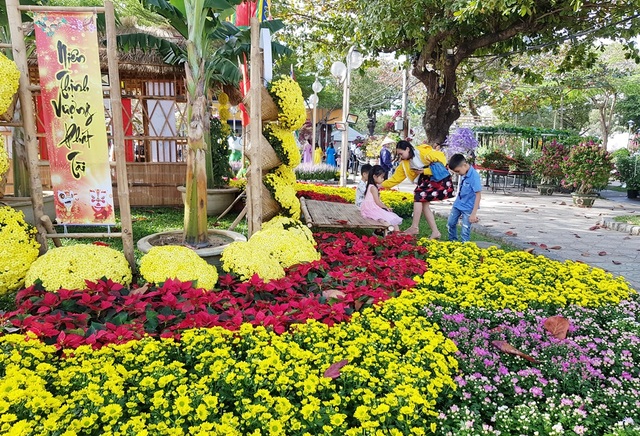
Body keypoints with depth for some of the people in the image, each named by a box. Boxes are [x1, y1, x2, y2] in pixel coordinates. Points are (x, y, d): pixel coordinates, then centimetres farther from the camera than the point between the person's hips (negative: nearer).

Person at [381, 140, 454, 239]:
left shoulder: (423, 152, -19)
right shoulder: (404, 164, 3)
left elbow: (441, 159, -21)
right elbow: (395, 178, 4)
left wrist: (425, 171, -20)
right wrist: (381, 185, -5)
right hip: (426, 181, 8)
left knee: (418, 197, -16)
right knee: (424, 204, 1)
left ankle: (415, 227, -9)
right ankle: (435, 232, 7)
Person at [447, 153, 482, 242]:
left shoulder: (474, 176, -24)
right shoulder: (463, 174, -4)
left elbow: (478, 195, -22)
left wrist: (473, 213, -21)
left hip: (468, 208, -8)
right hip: (458, 204, 8)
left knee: (465, 231, -1)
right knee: (451, 223, 18)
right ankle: (452, 242, 36)